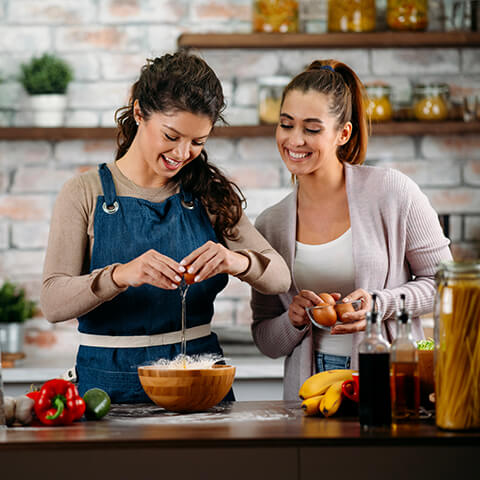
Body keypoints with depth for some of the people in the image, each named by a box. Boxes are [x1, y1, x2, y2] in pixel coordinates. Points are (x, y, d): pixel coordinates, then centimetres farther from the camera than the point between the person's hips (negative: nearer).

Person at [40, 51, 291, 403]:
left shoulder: (209, 194, 10)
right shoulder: (86, 193, 1)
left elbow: (280, 278, 3)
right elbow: (53, 302, -10)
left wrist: (239, 262, -20)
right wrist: (120, 275, -28)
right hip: (111, 384, -2)